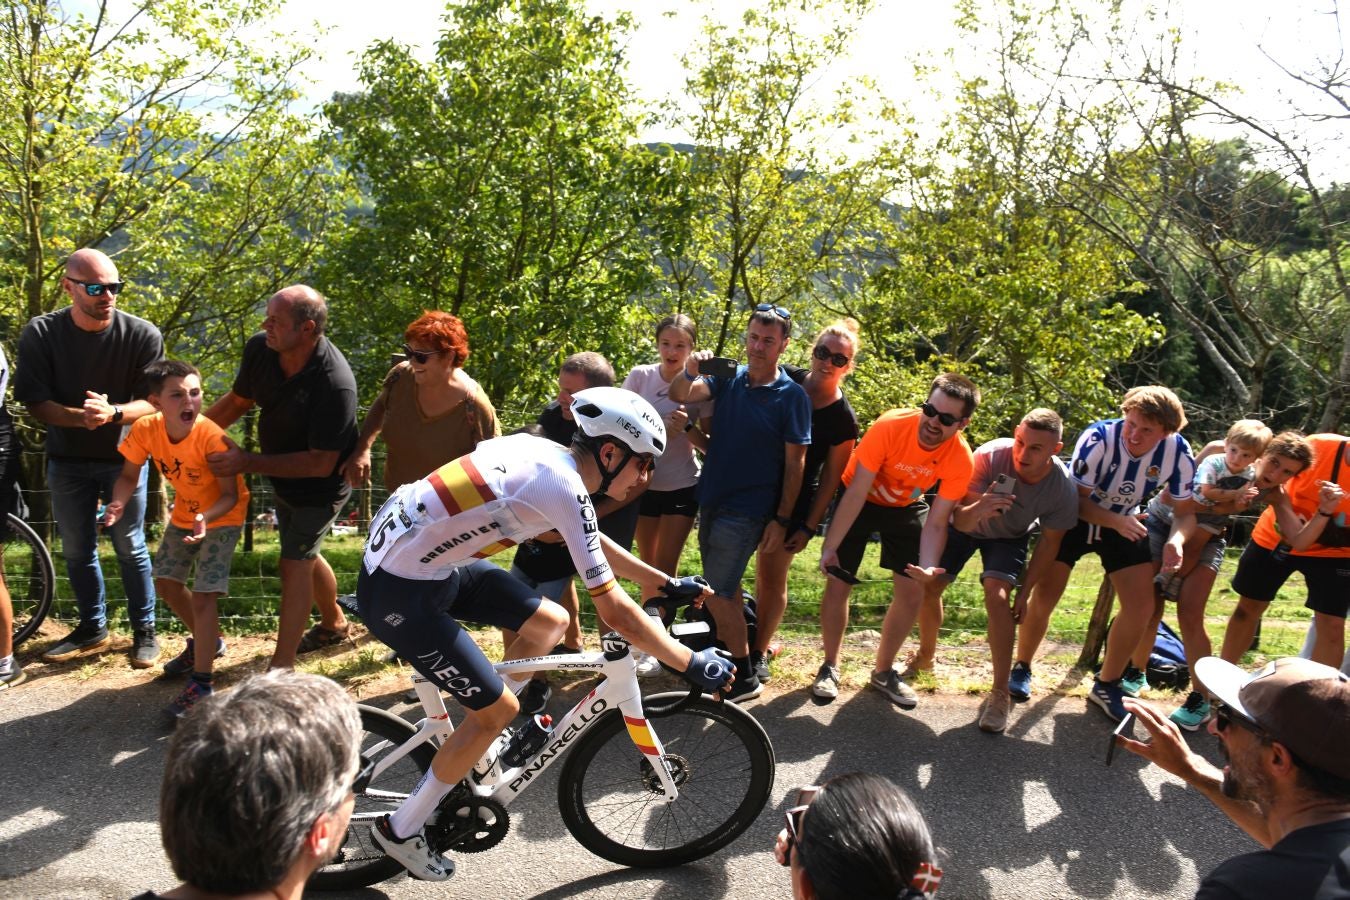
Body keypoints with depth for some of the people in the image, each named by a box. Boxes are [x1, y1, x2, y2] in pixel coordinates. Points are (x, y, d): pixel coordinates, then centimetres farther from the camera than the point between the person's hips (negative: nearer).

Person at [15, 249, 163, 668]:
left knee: (129, 547, 5)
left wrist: (113, 413, -33)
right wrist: (79, 417, -31)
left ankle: (144, 630, 20)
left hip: (123, 457, -2)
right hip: (68, 460, 2)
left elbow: (153, 402, -14)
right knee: (76, 550, 12)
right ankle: (92, 629, 30)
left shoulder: (143, 335, -16)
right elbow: (35, 402, -12)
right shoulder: (40, 334, -12)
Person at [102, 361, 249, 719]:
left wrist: (206, 518, -44)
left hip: (222, 516, -6)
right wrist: (119, 504, -26)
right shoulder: (146, 430, -19)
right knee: (166, 582, 17)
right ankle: (206, 642, 40)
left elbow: (230, 495, -26)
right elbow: (129, 476, -6)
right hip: (185, 513, 7)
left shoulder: (211, 438, -33)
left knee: (203, 595, -14)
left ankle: (201, 683, -4)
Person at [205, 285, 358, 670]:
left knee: (294, 563, -12)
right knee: (304, 555, 23)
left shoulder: (335, 384, -37)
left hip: (320, 487, -8)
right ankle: (334, 624, 47)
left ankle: (282, 670, -4)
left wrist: (247, 462, -32)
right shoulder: (259, 349, -18)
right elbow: (237, 400, 2)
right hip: (283, 478, 8)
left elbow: (320, 463, -33)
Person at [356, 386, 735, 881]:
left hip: (422, 556, 9)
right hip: (399, 591, -9)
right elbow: (616, 611, -21)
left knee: (550, 621, 11)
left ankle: (477, 733, 27)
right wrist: (695, 665, -11)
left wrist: (667, 583, 25)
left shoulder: (545, 453, 4)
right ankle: (401, 831, 17)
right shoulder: (564, 487, -22)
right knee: (498, 709, 0)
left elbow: (596, 543, 21)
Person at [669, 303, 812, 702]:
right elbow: (682, 395, -11)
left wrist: (781, 519, -12)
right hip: (711, 500, 6)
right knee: (724, 586, 17)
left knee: (717, 593, -7)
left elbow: (795, 463, -9)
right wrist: (689, 371, -33)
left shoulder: (792, 396, -9)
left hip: (746, 511, -6)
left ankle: (745, 679, 5)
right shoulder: (728, 379, 3)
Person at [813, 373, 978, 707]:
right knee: (837, 584, -6)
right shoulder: (890, 427, -35)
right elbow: (856, 494, -29)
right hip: (860, 499, -2)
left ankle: (883, 670, 20)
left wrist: (928, 567, -40)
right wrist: (830, 547, -28)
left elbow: (936, 522, -22)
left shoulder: (961, 460, -26)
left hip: (906, 507, 3)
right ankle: (830, 667, 16)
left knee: (911, 593, -2)